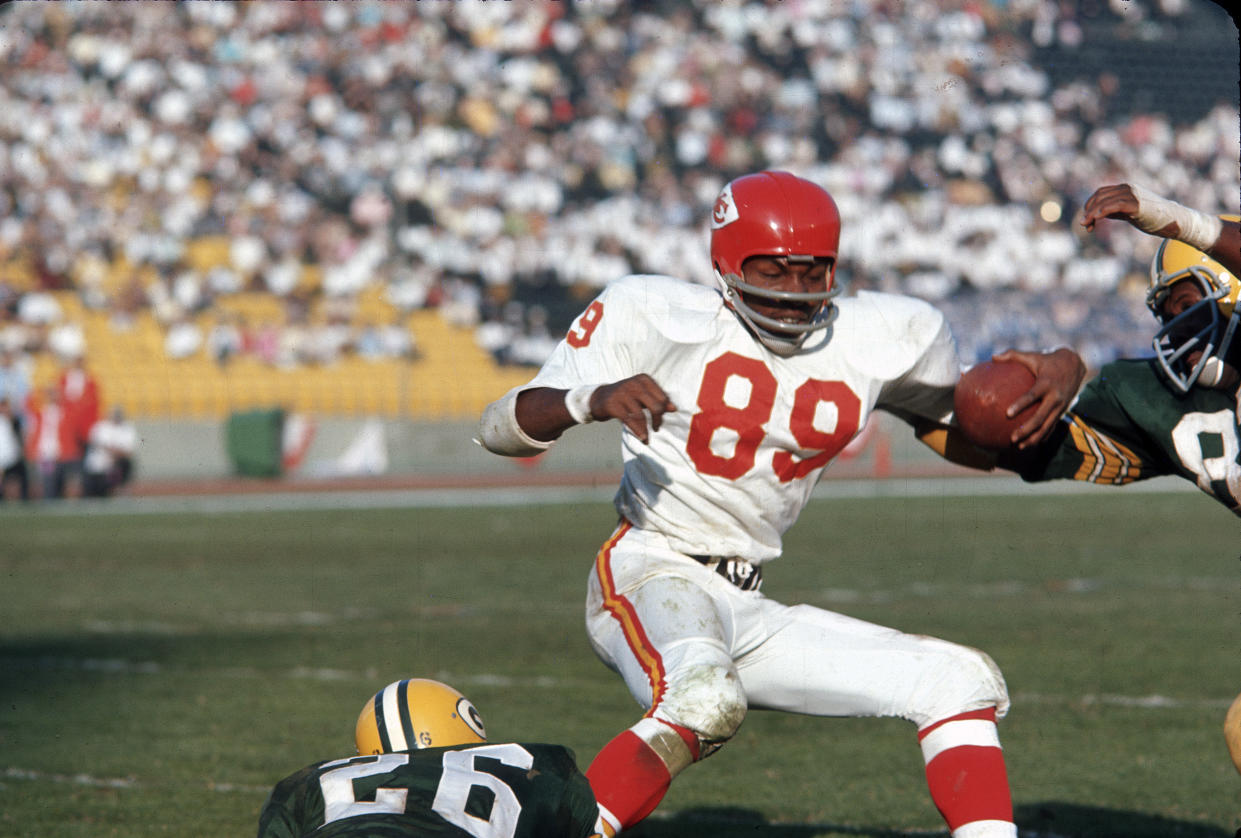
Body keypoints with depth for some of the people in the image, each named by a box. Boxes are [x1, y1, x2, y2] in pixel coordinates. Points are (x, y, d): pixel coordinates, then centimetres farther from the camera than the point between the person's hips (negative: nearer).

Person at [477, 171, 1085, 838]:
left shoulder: (880, 340, 5)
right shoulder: (656, 316, -8)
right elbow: (501, 428, -10)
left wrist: (1056, 373, 1)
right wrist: (592, 400, -33)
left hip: (745, 613, 7)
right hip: (651, 575, -7)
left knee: (961, 682, 5)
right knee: (703, 700, -38)